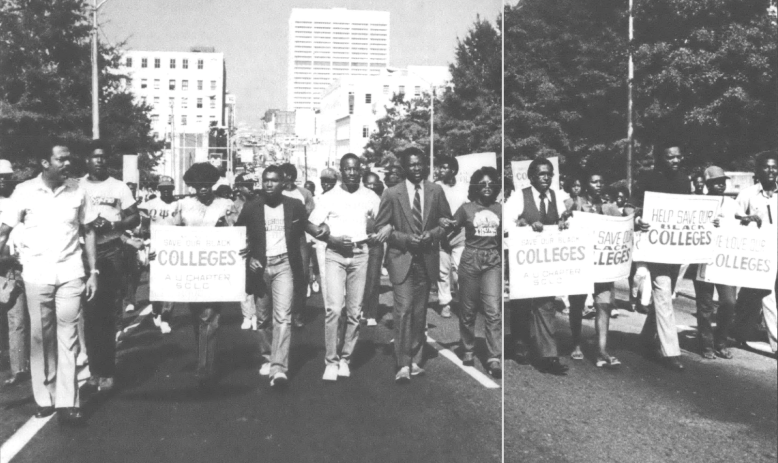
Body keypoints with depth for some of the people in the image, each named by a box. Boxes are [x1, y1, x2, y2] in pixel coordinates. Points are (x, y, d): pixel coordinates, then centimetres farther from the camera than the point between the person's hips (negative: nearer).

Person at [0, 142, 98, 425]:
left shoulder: (77, 191, 0)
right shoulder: (24, 192, -4)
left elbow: (88, 232, 7)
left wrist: (93, 272, 3)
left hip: (70, 274, 1)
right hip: (36, 275, 0)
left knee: (68, 338, 0)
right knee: (41, 338, 8)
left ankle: (67, 403, 3)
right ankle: (45, 398, 21)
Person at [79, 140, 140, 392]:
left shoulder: (119, 187, 6)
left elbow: (135, 217, 3)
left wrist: (113, 225, -14)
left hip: (111, 252, 0)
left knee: (109, 312, 0)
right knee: (89, 312, 1)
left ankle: (106, 370, 5)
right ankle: (94, 367, 10)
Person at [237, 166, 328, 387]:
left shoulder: (294, 206, 2)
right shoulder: (251, 207, 2)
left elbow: (304, 225, 19)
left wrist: (319, 230, -2)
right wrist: (249, 258, -3)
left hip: (284, 265, -2)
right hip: (260, 266, 2)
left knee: (282, 316, -13)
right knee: (263, 317, 12)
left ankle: (279, 368, -16)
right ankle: (267, 359, 31)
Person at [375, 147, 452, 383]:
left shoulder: (436, 191, 4)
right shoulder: (392, 194, -3)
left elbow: (447, 221, 12)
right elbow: (379, 227, 0)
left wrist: (433, 234, -8)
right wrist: (405, 238, -13)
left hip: (427, 260, 3)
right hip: (402, 259, -3)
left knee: (420, 313, 9)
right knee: (403, 310, -12)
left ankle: (414, 360, 21)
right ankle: (403, 365, -6)